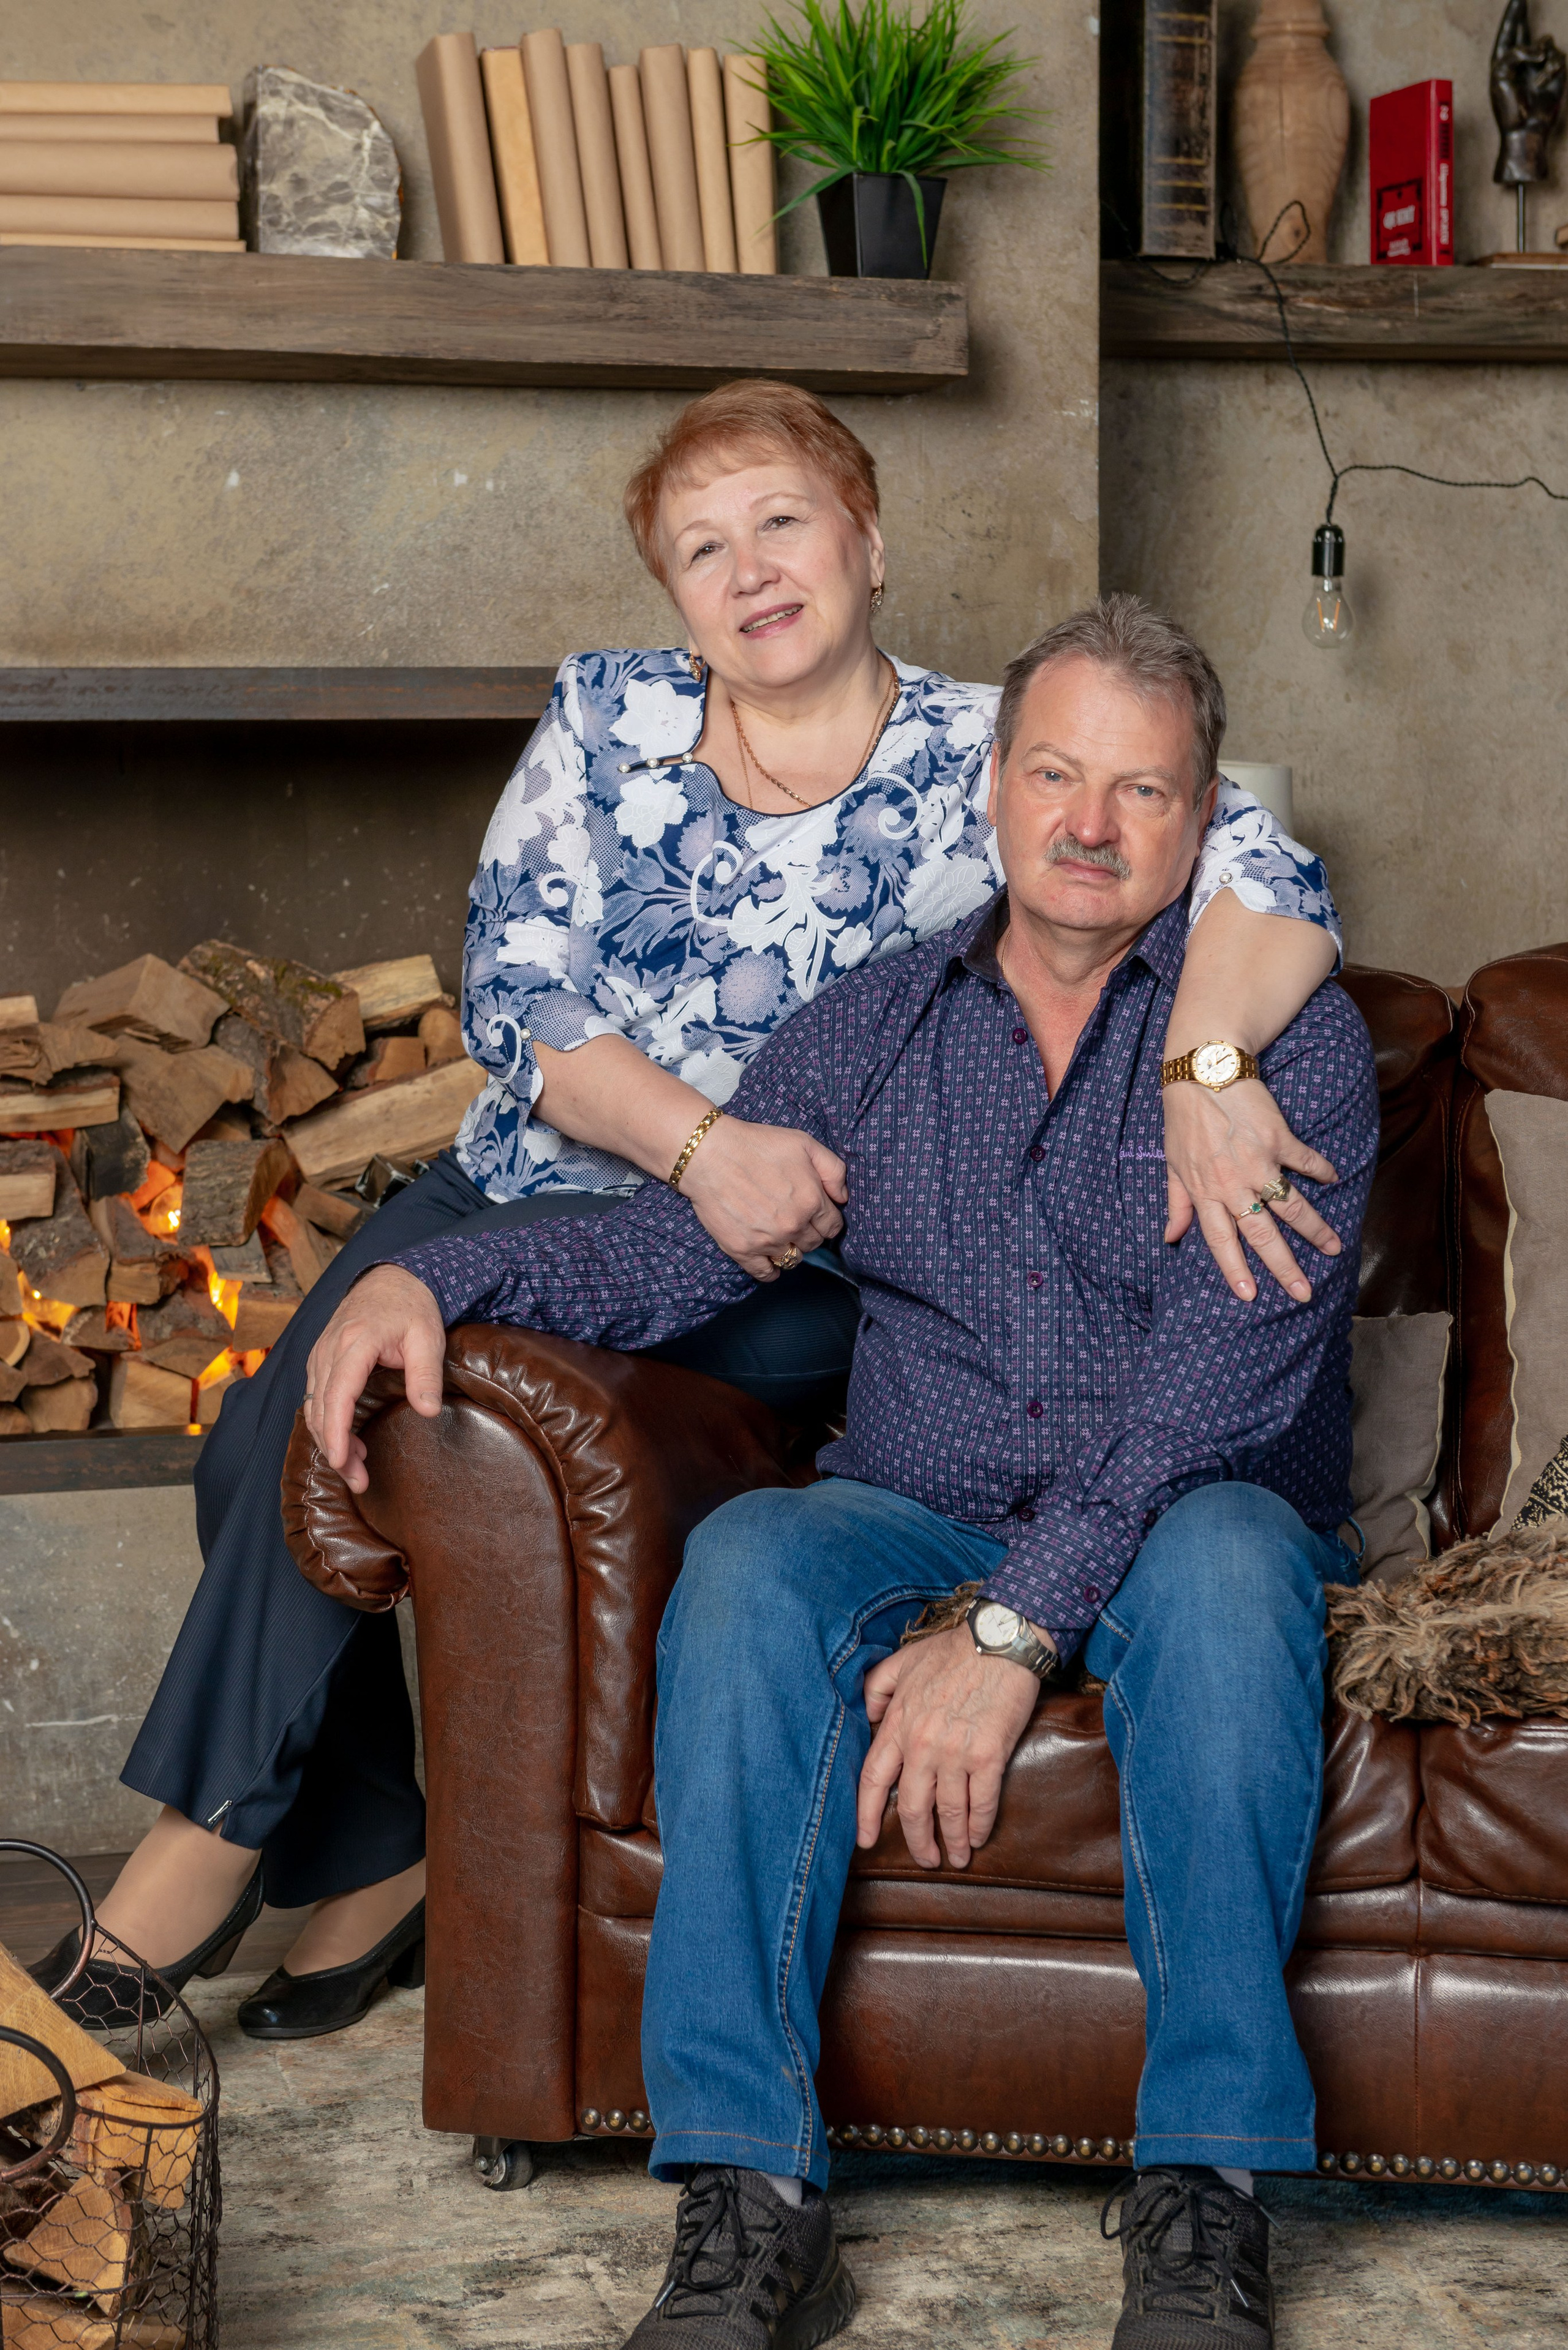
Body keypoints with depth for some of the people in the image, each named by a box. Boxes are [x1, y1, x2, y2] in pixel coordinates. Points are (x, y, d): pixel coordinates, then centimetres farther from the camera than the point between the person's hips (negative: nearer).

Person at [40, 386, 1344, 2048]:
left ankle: (210, 1844, -11)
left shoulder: (981, 764, -3)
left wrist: (1200, 1074, -34)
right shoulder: (605, 722, 7)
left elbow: (1265, 879, -14)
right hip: (527, 1185, 5)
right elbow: (512, 989, -2)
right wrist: (702, 1139, -19)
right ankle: (366, 1861, 3)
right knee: (258, 1446, -16)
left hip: (778, 1277, -5)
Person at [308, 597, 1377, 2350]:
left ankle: (1205, 2203, -35)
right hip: (921, 1526, 3)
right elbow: (657, 1259, 8)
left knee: (1222, 1554, -37)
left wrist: (1017, 1620, -26)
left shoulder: (1289, 1035, -2)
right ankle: (750, 2205, -34)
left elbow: (1223, 1365, -15)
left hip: (1189, 1531, -2)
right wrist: (434, 1273, -13)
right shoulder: (866, 1036, 12)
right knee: (747, 1561, -30)